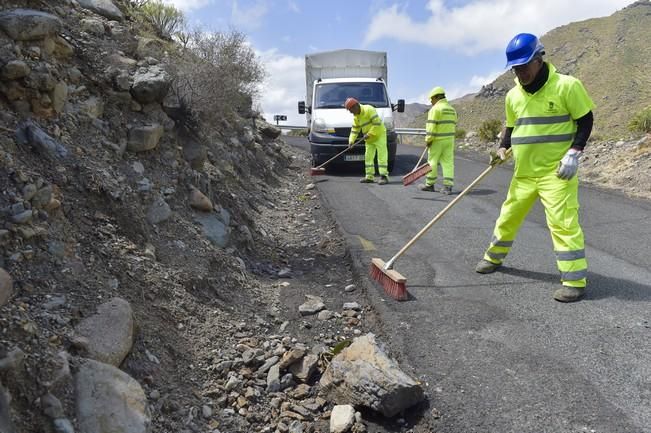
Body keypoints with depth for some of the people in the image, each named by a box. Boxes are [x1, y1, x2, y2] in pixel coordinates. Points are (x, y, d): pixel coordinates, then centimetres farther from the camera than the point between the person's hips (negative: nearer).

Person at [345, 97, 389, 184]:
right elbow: (355, 129, 12)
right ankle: (369, 177, 13)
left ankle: (384, 176, -13)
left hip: (379, 135, -9)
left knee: (382, 155, -11)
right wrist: (351, 140, -1)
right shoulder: (356, 117, 7)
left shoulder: (369, 109, -18)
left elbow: (377, 123, -22)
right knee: (368, 157, 7)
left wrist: (369, 134, -22)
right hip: (369, 139, 9)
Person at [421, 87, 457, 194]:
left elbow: (431, 126, -16)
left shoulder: (435, 109, -10)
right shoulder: (451, 109, 15)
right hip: (449, 139, 7)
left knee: (432, 161, 4)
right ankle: (448, 185, -3)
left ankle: (430, 184, 11)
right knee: (448, 162, 2)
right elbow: (453, 125, 16)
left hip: (437, 140, -7)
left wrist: (428, 140, -12)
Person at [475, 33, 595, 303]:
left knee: (562, 222, -9)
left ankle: (575, 281, -1)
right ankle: (494, 257, 36)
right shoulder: (513, 96, 6)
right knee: (508, 216, 15)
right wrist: (503, 148, 0)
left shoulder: (567, 86, -10)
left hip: (556, 171, -6)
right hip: (523, 172, 6)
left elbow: (585, 120, -4)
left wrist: (574, 152, -15)